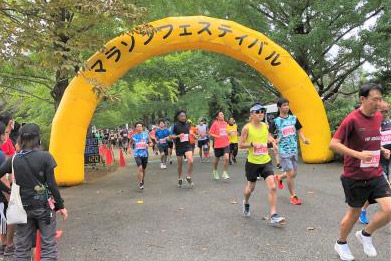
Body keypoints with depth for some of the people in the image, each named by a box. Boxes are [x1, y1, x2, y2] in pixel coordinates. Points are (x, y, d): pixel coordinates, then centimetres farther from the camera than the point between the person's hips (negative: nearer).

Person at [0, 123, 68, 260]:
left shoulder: (13, 160, -1)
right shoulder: (45, 157, -11)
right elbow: (52, 184, -11)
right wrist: (60, 206, -3)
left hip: (23, 207, 3)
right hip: (44, 206, -3)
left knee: (22, 247, 14)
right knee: (48, 245, 5)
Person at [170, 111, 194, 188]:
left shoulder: (187, 124, 5)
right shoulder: (176, 125, -6)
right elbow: (171, 136, -5)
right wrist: (178, 136, -22)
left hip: (187, 145, 2)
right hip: (179, 146, -2)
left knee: (190, 161, -16)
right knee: (180, 163, 9)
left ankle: (189, 177, 3)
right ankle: (179, 179, 29)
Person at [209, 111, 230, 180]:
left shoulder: (225, 123, 9)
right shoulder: (215, 124, -7)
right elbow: (210, 133, -9)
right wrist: (217, 136, -20)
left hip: (226, 144, 3)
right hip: (218, 145, -3)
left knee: (227, 158, -14)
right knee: (217, 158, 12)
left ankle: (225, 173, 0)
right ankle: (215, 171, 38)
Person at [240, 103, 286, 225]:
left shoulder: (265, 126, 4)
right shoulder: (247, 128, -9)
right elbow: (241, 145, -6)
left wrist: (270, 139, 5)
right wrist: (252, 144, -21)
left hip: (266, 161, 3)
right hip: (252, 162, -3)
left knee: (272, 187, -12)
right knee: (250, 187, 13)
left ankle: (273, 216, -8)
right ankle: (246, 203, 46)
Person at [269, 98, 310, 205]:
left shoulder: (293, 118, 5)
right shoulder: (276, 121, -5)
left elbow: (299, 130, 15)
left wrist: (304, 139, -3)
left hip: (294, 150, 5)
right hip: (284, 151, -5)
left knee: (294, 174, 12)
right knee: (291, 173, -7)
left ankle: (279, 177, 41)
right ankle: (293, 196, 8)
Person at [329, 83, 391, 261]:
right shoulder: (352, 119, -16)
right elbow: (333, 144, -20)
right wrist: (358, 154, -28)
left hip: (375, 174, 6)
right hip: (355, 177, -6)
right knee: (354, 213, 9)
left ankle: (366, 234, 20)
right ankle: (341, 243, 36)